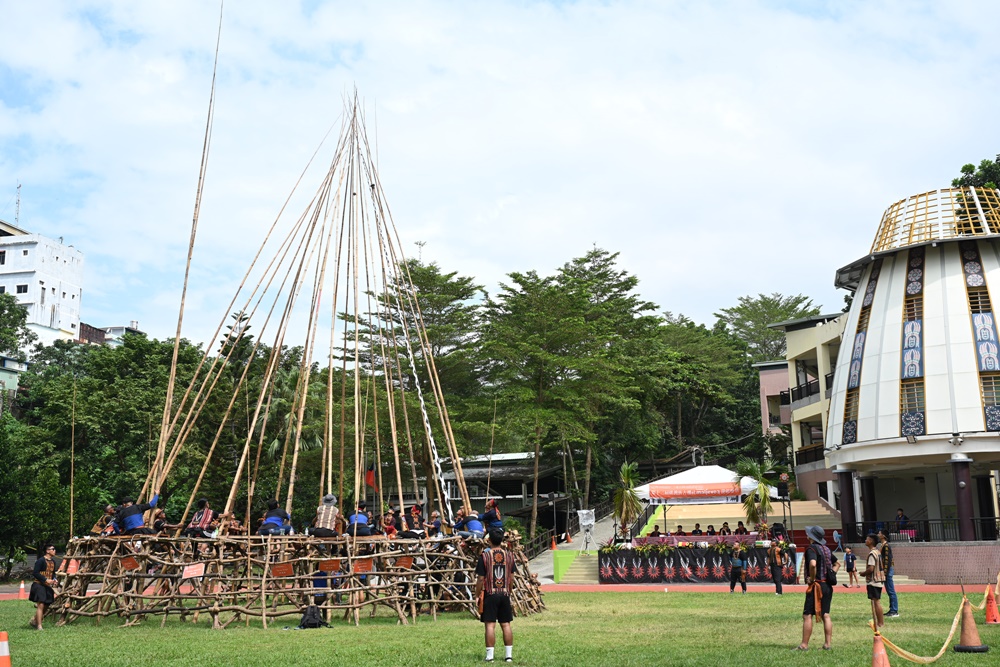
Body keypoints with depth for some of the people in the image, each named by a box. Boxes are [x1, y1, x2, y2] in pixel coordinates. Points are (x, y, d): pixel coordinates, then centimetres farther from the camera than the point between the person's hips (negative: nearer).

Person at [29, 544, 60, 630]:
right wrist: (46, 580, -20)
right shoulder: (41, 561, -12)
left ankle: (34, 621, 31)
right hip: (39, 585, -8)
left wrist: (54, 579, 3)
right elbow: (35, 573, -15)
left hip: (48, 586, 8)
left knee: (46, 606, 11)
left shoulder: (53, 562, 12)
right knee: (41, 605, -13)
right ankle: (39, 626, -10)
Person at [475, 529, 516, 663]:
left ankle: (490, 655, -2)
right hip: (505, 594, 4)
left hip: (490, 594, -3)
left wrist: (477, 595, 3)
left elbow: (480, 578, -7)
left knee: (490, 625, -2)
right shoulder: (509, 555, 3)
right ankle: (509, 655, 10)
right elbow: (512, 578, 8)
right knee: (506, 624, 8)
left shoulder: (485, 555, -8)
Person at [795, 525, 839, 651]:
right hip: (828, 586, 8)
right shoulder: (826, 549, 13)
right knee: (826, 615, 10)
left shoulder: (812, 549, -13)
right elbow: (837, 564, 26)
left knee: (807, 615, -3)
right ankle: (827, 644, 10)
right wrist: (831, 575, 17)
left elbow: (812, 564, -31)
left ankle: (804, 645, -2)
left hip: (816, 586, -8)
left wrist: (811, 578, -18)